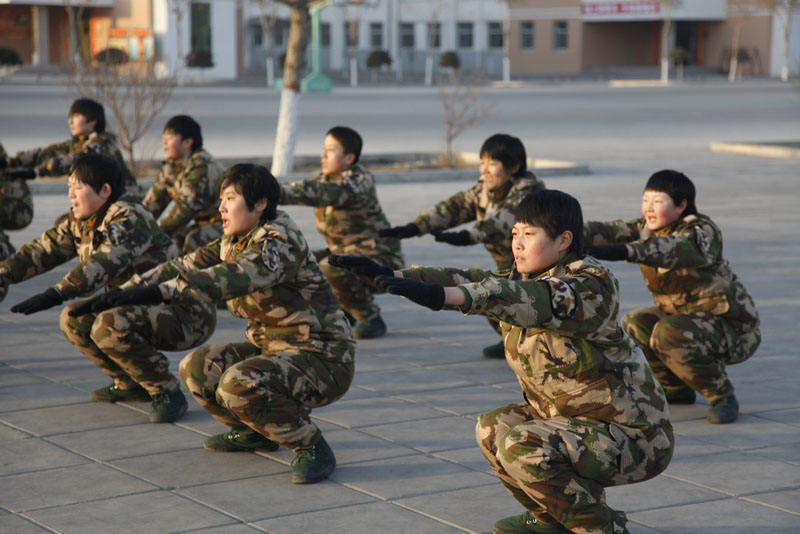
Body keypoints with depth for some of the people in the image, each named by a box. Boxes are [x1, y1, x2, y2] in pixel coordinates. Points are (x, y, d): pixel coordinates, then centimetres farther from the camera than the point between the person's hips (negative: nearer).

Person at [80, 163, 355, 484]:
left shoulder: (279, 243, -22)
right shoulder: (234, 243, 6)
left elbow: (235, 277, -38)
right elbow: (189, 266, 3)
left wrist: (159, 292, -46)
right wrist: (128, 291, -10)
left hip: (323, 360, -9)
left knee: (239, 385, -31)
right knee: (196, 369, 1)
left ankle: (312, 447, -12)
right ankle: (253, 433, 22)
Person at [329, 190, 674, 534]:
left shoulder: (591, 287, -23)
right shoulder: (527, 278, 5)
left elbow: (536, 301, -40)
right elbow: (472, 281, -3)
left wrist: (442, 296, -53)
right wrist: (393, 276, -16)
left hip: (633, 436, -9)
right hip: (576, 420, 9)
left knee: (522, 447, -24)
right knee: (492, 429, 7)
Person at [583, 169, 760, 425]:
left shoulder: (702, 233, -24)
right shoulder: (647, 229, 0)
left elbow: (674, 249, -46)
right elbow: (610, 231, -17)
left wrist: (624, 251, -62)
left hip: (734, 328, -8)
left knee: (670, 333, -30)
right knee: (633, 325, -4)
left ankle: (723, 396, -12)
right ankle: (677, 388, 13)